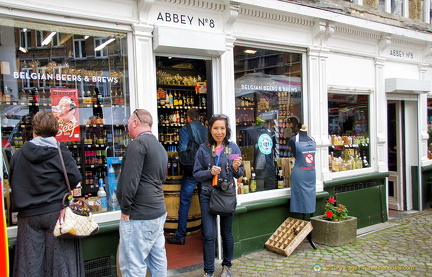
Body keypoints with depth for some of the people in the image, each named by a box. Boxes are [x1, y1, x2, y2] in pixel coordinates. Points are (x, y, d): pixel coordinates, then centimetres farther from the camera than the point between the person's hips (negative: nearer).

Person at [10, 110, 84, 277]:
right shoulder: (61, 153, -8)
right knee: (60, 261, 5)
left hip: (28, 214, 3)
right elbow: (75, 179, -10)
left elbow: (12, 183, 9)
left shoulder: (19, 154, 1)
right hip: (57, 212, -3)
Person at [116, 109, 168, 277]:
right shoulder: (160, 146, 15)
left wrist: (125, 209, -12)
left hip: (139, 216, -10)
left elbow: (130, 179, -20)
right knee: (158, 260, 15)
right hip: (158, 211, 10)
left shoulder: (138, 143, -14)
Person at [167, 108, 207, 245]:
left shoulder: (185, 129, -7)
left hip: (191, 171, -4)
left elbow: (182, 148, -17)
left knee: (184, 203, 2)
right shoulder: (206, 130, 5)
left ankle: (180, 236, 6)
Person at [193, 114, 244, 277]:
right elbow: (196, 174, -1)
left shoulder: (233, 148, -1)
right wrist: (210, 172, -18)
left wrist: (236, 168, -19)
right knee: (209, 235, 0)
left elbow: (240, 174, 2)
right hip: (207, 195, 0)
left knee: (227, 233, 14)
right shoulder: (203, 149, -1)